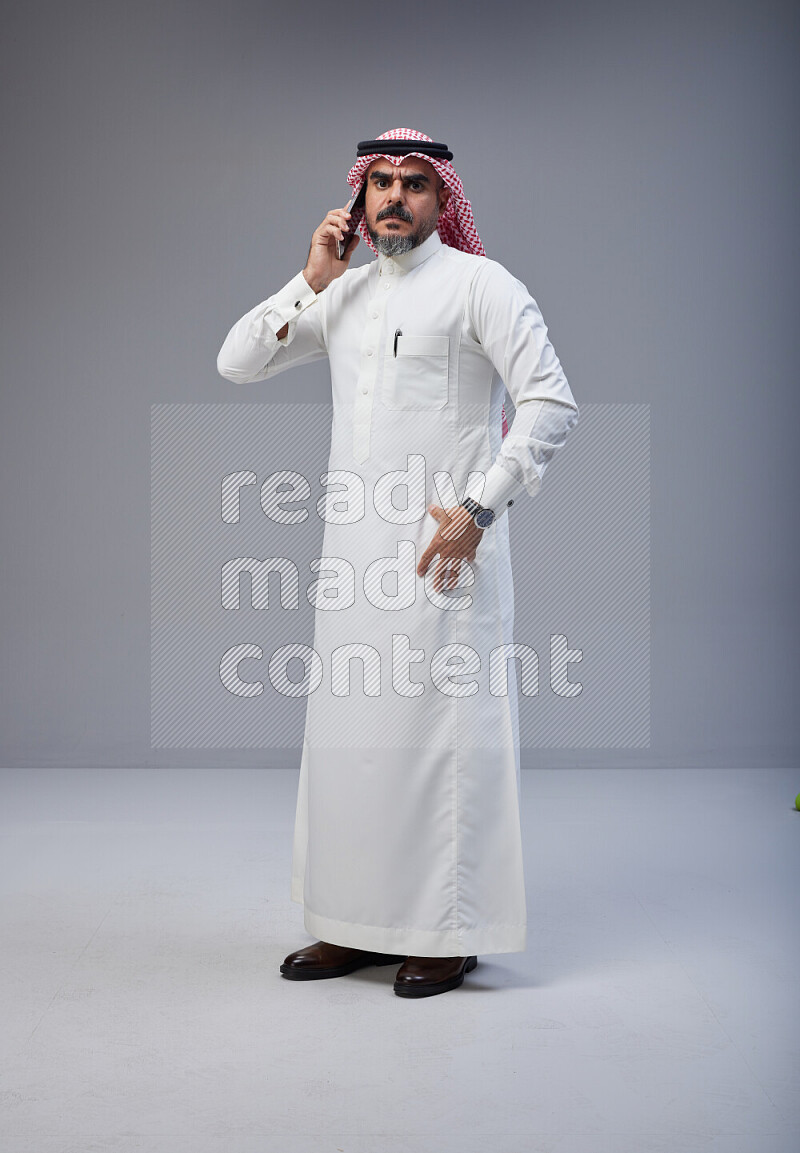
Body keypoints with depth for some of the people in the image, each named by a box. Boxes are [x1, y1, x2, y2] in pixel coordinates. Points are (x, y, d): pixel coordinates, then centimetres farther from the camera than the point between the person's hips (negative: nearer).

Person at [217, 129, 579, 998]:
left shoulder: (478, 284, -2)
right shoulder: (346, 292, 16)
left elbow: (552, 403, -9)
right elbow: (236, 364, 15)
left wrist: (477, 510, -15)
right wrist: (310, 282, 4)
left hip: (444, 546, -6)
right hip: (354, 549, 6)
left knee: (441, 729, -4)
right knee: (350, 730, 8)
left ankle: (450, 934, 7)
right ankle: (360, 924, 19)